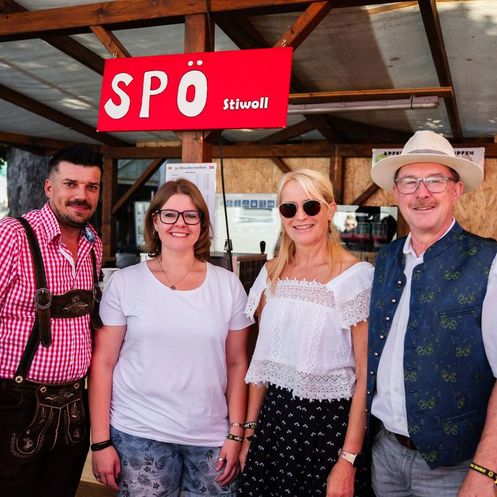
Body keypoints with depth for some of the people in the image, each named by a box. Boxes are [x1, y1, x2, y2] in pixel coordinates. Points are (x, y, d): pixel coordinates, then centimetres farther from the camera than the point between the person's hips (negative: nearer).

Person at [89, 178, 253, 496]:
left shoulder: (228, 285, 2)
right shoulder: (125, 283, -2)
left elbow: (237, 364, 5)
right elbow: (103, 363, -1)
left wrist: (236, 434, 1)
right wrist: (101, 441, -4)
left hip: (211, 437, 2)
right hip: (139, 434, -1)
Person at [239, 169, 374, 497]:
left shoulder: (358, 276, -12)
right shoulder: (271, 274, 4)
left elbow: (365, 377, -13)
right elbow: (263, 359, 11)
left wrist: (348, 460, -15)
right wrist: (250, 430, 10)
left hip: (329, 422, -5)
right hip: (273, 416, 5)